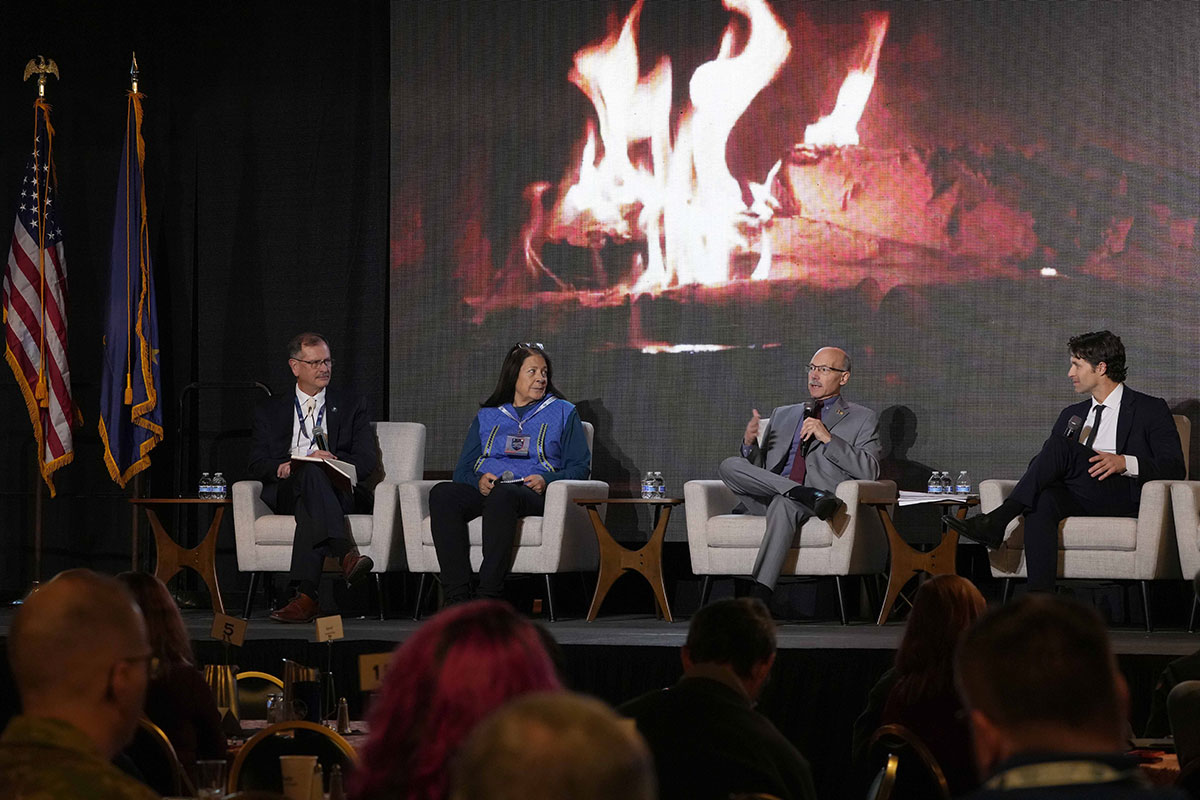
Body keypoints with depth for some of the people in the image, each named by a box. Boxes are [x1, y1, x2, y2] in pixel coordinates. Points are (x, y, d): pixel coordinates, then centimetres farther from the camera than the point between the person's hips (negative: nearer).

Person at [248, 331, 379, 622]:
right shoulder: (271, 412, 24)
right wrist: (281, 468, -13)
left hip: (339, 490, 0)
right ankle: (346, 553, -60)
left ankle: (306, 595, -56)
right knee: (312, 472, -39)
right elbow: (257, 464, 11)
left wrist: (334, 461, -14)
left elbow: (367, 458, 8)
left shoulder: (351, 406, 22)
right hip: (285, 494, 0)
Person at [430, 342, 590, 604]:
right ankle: (457, 596, -41)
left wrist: (547, 481, -9)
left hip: (533, 493, -3)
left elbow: (580, 467, 10)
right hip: (484, 490, 3)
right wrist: (479, 481, -6)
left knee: (502, 495, -41)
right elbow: (463, 469, 18)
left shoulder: (563, 413, 20)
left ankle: (488, 596, -46)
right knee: (442, 493, -32)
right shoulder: (487, 416, 26)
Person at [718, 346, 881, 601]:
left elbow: (869, 472, 0)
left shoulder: (862, 419, 15)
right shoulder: (782, 415, 29)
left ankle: (760, 597, -51)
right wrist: (750, 443, 1)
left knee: (783, 505, -40)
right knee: (729, 465, -24)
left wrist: (828, 438, -9)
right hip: (766, 497, 5)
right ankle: (811, 494, -33)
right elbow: (759, 467, 24)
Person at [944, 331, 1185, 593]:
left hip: (1122, 497, -5)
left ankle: (997, 521, -35)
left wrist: (1125, 463, -18)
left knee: (1059, 446, -26)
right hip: (1076, 500, 5)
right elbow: (1040, 462, 24)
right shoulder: (1073, 414, 29)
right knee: (1041, 501, -34)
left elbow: (1174, 467, 0)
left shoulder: (1150, 409, 11)